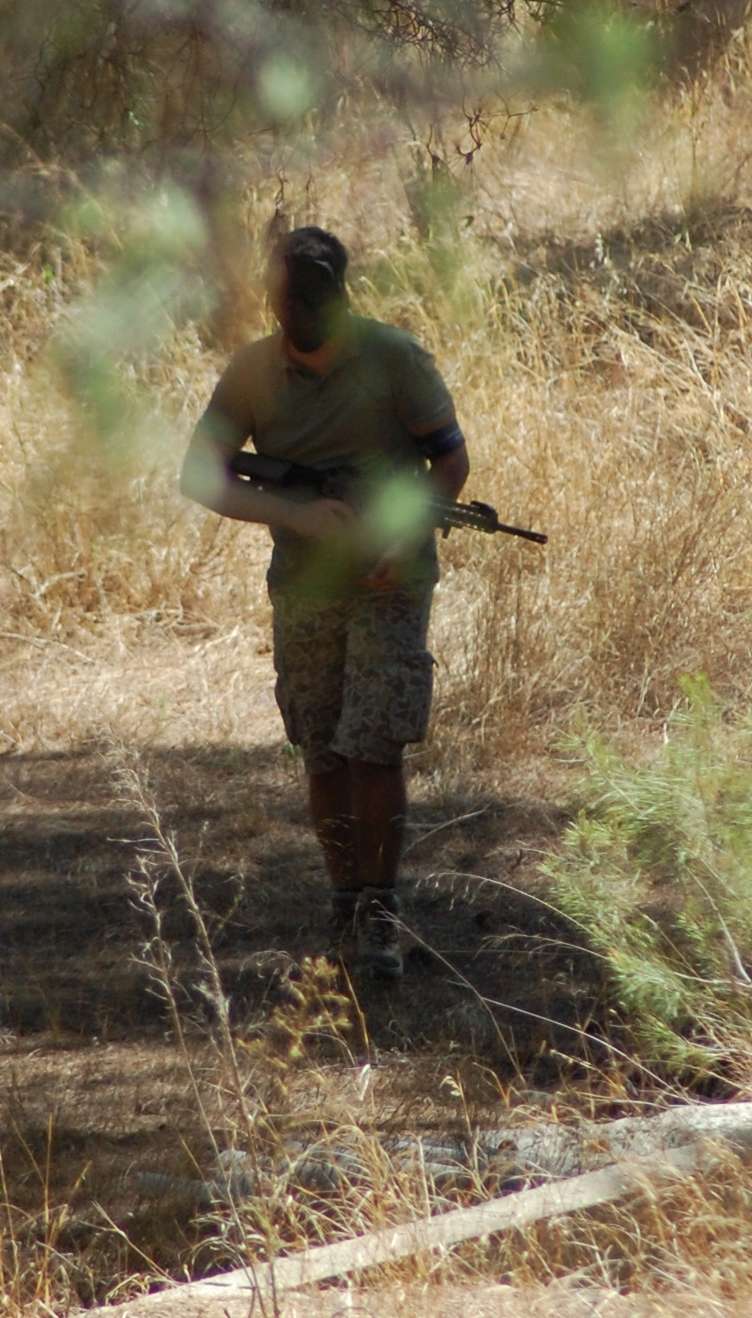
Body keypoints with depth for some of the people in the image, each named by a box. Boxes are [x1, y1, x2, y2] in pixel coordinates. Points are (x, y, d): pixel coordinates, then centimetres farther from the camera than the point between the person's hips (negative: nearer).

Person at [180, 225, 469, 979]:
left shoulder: (394, 359, -11)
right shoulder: (252, 372, -5)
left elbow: (451, 459, -4)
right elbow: (200, 476, -11)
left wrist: (408, 537, -21)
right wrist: (300, 517, -24)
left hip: (390, 586, -3)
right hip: (305, 591, 3)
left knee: (375, 751, -10)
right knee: (323, 756, 7)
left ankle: (379, 909, 2)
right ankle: (346, 900, 22)